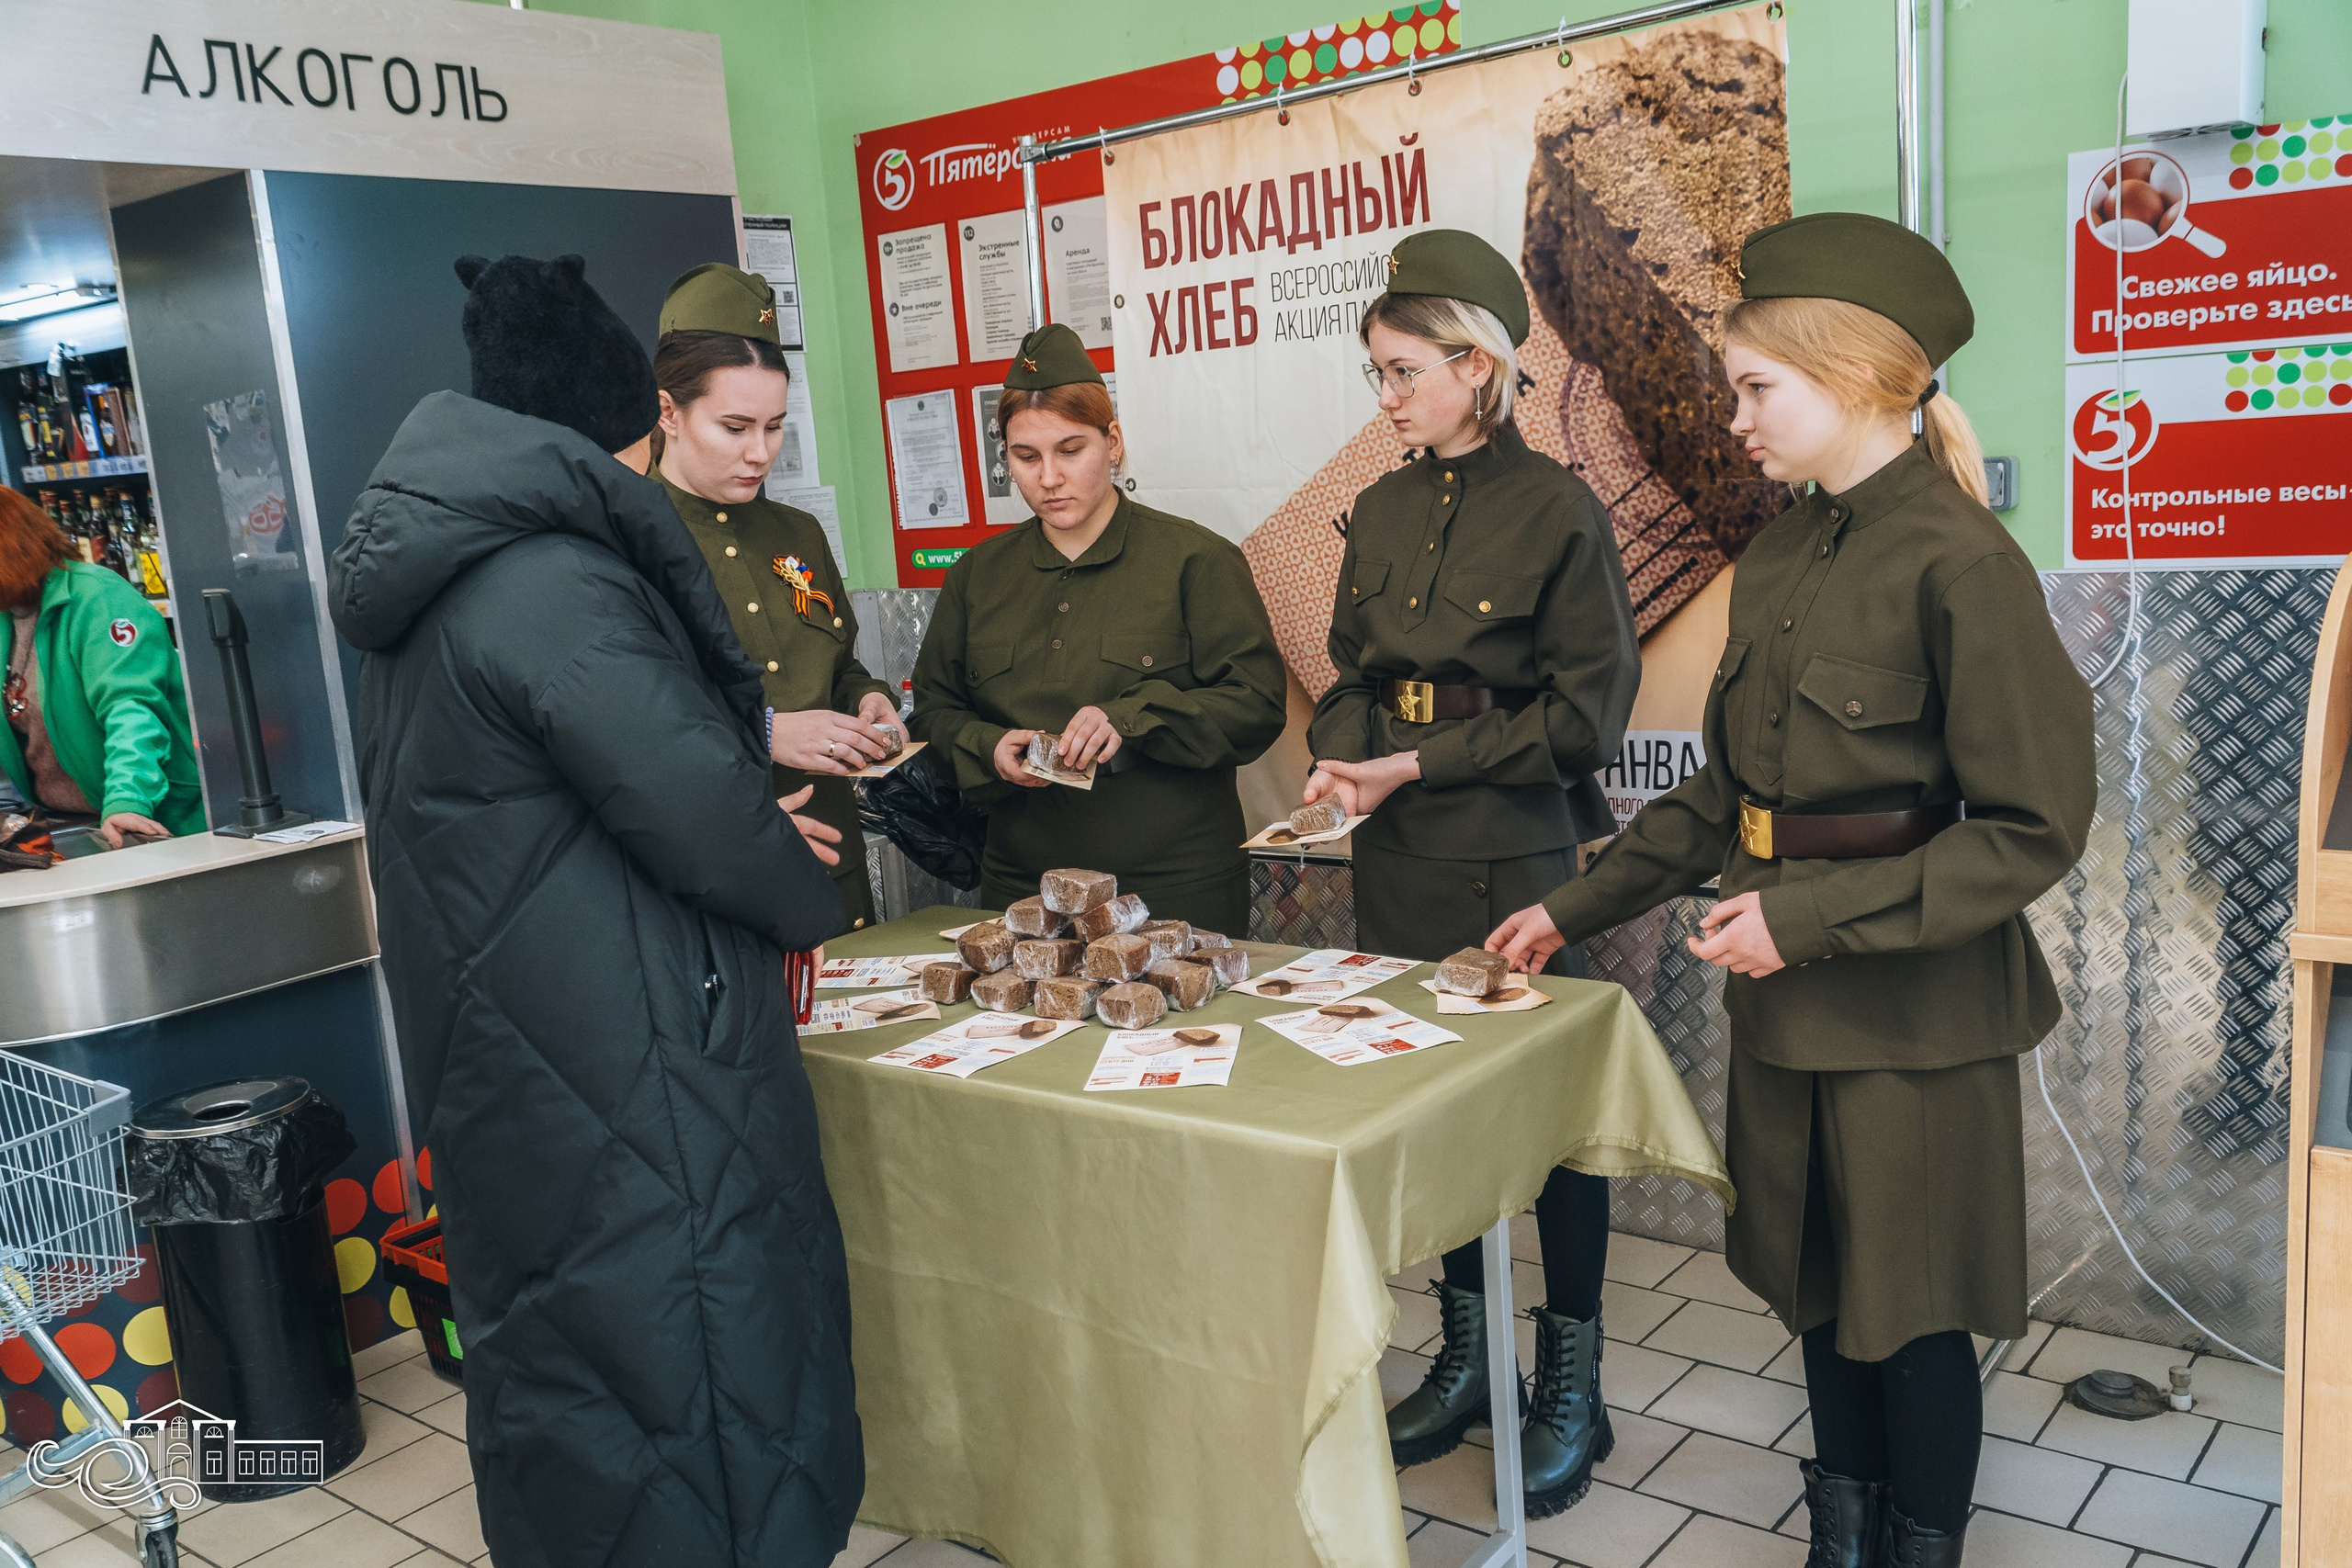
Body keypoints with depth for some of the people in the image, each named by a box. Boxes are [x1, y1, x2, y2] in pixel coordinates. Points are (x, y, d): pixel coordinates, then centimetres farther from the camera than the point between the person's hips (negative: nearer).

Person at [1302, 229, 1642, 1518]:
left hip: (1517, 848, -6)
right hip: (1399, 849, 6)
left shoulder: (1556, 511, -9)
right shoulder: (1383, 510, 9)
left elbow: (1585, 712, -11)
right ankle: (1465, 1352, 29)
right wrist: (1342, 759, -5)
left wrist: (1418, 764, -14)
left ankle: (1570, 1382, 20)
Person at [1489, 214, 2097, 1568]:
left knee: (1911, 1305, 9)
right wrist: (1581, 909, 12)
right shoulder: (1781, 556, 7)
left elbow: (2035, 829, -17)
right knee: (1821, 1284, 19)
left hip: (1914, 1010, -7)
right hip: (1787, 996, 7)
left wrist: (1814, 918, -20)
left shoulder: (1959, 564, -18)